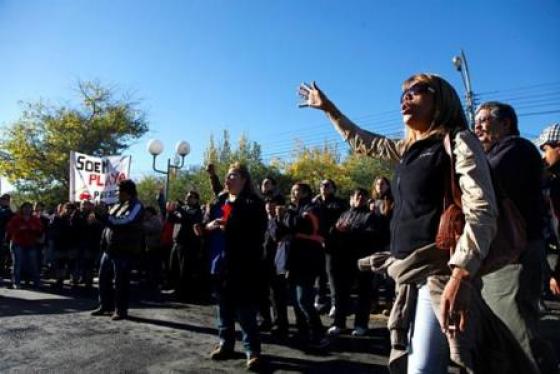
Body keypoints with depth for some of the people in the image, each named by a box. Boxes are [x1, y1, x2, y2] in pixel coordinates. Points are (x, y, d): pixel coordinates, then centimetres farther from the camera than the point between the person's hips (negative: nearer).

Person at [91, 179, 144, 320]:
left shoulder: (136, 206, -10)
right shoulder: (117, 205, 16)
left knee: (121, 281, -2)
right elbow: (109, 221, 25)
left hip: (124, 250, -8)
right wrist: (99, 214, 7)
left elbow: (122, 221, -24)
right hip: (109, 248, 9)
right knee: (104, 277, 14)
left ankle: (121, 310, 9)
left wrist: (100, 214, -21)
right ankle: (105, 306, 28)